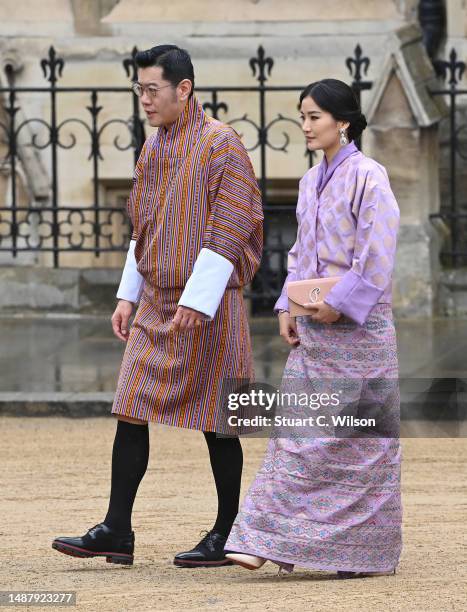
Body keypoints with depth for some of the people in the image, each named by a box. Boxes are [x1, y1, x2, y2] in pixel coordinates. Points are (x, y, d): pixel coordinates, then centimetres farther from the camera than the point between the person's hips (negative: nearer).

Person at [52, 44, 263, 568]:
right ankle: (116, 532, 1)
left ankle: (228, 534, 10)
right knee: (130, 411, 0)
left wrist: (195, 304, -21)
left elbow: (227, 234, -17)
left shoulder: (220, 146, -12)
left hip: (207, 306, -7)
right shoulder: (153, 147, 12)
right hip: (155, 304, 7)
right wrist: (127, 297, 14)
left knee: (214, 418, 0)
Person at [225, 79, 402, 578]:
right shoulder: (311, 181, 13)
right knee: (297, 432, 2)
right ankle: (275, 542, 1)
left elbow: (377, 255, -15)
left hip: (356, 327, -7)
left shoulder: (367, 177, -10)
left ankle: (366, 550, 3)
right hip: (313, 327, 7)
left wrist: (338, 304, -18)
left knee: (362, 438, -1)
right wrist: (286, 307, 7)